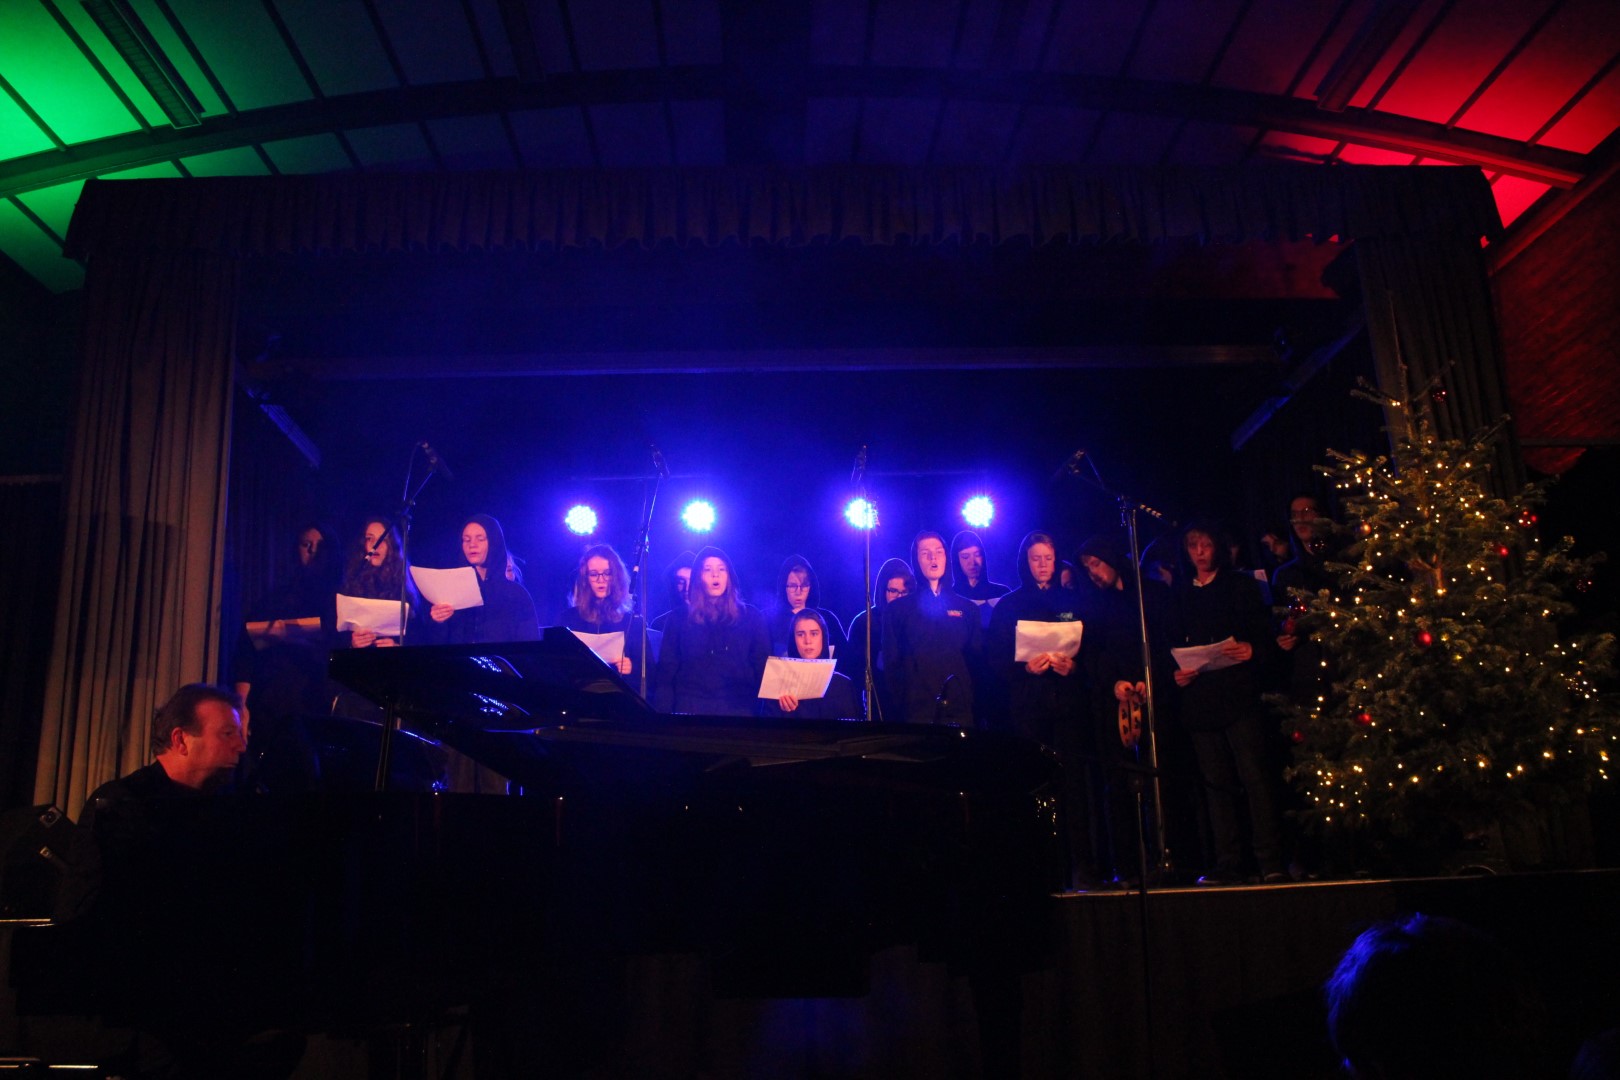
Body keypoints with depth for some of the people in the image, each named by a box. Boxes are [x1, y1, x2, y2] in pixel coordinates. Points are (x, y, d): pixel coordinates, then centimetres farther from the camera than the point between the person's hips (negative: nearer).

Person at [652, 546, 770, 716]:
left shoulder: (751, 617, 11)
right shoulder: (679, 619, 11)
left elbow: (764, 670, 6)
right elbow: (666, 673, 5)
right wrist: (662, 713, -6)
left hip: (738, 708, 0)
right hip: (690, 708, 0)